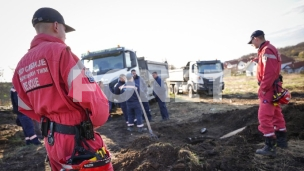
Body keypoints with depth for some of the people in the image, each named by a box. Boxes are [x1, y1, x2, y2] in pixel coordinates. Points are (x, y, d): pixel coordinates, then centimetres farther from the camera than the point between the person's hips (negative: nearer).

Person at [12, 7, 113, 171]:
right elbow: (91, 97, -22)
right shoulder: (59, 51, -15)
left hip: (51, 140, 8)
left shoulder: (22, 65, 9)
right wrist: (96, 122, -5)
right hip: (77, 139, -8)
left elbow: (27, 108, 14)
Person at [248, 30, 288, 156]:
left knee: (264, 117, -7)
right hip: (271, 88, 11)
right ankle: (281, 140, 32)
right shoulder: (265, 50, 14)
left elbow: (269, 73, -26)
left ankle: (270, 147, -1)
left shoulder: (267, 51, -18)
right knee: (276, 114, 19)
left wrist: (263, 89, -19)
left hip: (268, 89, -11)